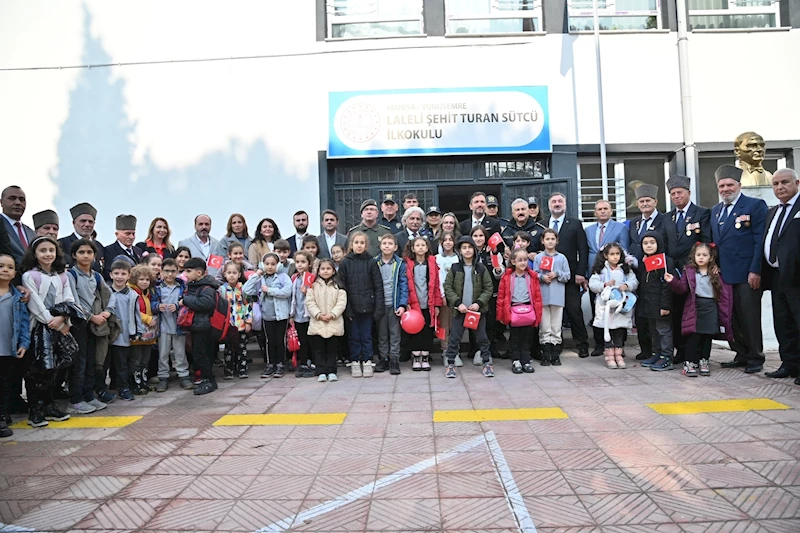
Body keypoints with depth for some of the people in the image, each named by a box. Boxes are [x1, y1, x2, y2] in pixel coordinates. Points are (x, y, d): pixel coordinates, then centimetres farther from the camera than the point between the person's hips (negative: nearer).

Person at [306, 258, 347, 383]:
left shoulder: (338, 286, 4)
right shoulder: (313, 285, 5)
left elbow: (341, 303, -3)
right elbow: (310, 302, -2)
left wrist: (332, 314, -15)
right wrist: (318, 314, -13)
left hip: (334, 323, 0)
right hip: (317, 323, 0)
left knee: (332, 349, 7)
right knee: (319, 349, 4)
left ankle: (331, 371, 13)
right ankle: (321, 372, 9)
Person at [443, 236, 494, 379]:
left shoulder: (481, 268, 0)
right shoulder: (455, 268, -1)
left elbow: (489, 288, 0)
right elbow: (448, 287, -1)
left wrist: (479, 303, -12)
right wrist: (458, 303, -12)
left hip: (478, 309, 0)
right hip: (459, 309, 0)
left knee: (482, 337, 7)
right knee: (454, 337, 3)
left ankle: (486, 363, 18)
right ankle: (451, 364, 13)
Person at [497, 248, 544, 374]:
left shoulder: (532, 276, 3)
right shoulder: (507, 277, -2)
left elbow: (537, 296, 4)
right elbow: (501, 296, 0)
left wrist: (537, 314, 1)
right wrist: (501, 314, -2)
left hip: (528, 311, 1)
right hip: (512, 311, -1)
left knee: (527, 338, 9)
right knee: (514, 338, 8)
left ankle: (526, 361, 19)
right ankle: (516, 361, 18)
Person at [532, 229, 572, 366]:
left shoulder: (562, 258, 7)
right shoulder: (538, 258, 5)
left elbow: (568, 276, 6)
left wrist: (557, 274, -11)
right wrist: (542, 277, -15)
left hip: (558, 297, 1)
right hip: (542, 297, 0)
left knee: (556, 327, 5)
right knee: (544, 328, 3)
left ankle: (555, 355, 12)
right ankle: (546, 355, 10)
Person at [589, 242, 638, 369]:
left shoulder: (626, 269, 8)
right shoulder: (600, 270, 1)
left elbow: (634, 281, 1)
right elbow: (592, 285, -5)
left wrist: (627, 286, -18)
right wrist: (605, 285, -19)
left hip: (622, 304, 2)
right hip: (605, 304, -2)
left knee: (620, 331, 7)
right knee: (607, 330, 3)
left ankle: (618, 355, 17)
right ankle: (609, 357, 10)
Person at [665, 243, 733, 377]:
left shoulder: (717, 273, 4)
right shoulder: (689, 271, 3)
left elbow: (725, 292, 5)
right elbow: (682, 288, -4)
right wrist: (673, 281, -20)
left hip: (711, 307, 2)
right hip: (694, 307, -2)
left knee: (707, 336, 9)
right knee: (693, 336, -3)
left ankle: (703, 361, 20)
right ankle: (690, 363, 2)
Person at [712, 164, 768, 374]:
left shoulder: (755, 205, -1)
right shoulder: (715, 210, 17)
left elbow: (760, 240, -8)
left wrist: (755, 271, -14)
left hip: (747, 274, -6)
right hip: (723, 274, 6)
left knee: (750, 317, 1)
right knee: (731, 317, 8)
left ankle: (755, 357, 13)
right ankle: (741, 355, 19)